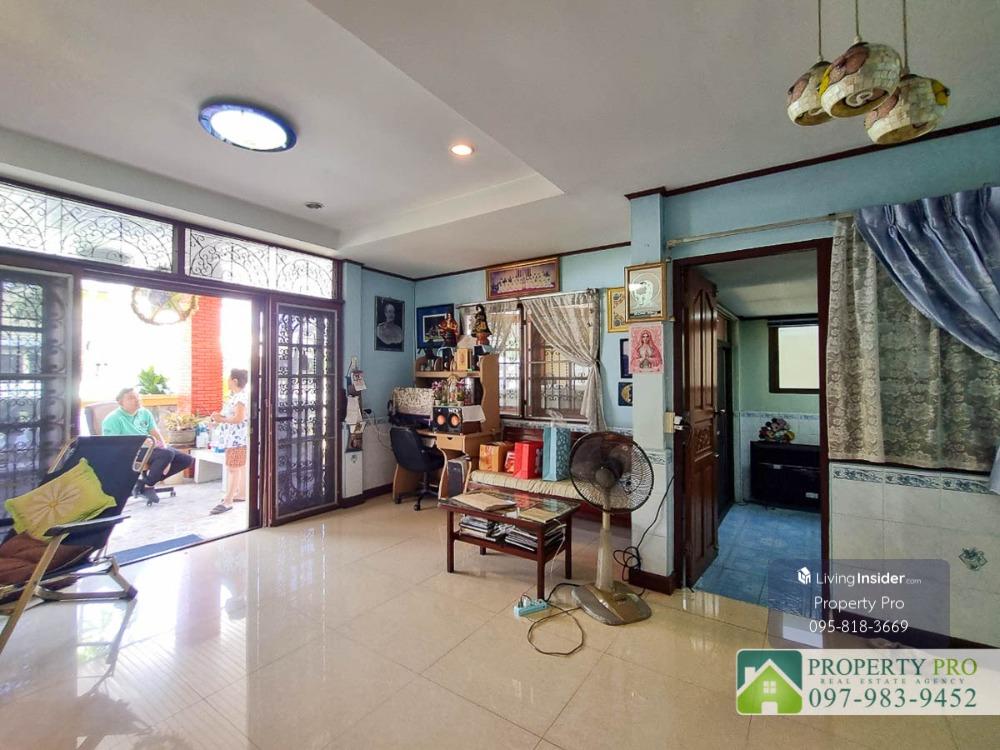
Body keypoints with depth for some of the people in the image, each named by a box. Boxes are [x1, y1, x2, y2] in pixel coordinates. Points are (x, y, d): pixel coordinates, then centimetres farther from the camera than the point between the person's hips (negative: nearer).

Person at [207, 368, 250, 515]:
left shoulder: (241, 397, -19)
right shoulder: (235, 396, 14)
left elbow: (239, 418, -26)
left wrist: (221, 419, -16)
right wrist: (220, 416, 6)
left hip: (237, 438, -11)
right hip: (234, 437, 11)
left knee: (233, 468, -8)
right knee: (240, 467, 17)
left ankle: (227, 501, -6)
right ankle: (241, 494, 26)